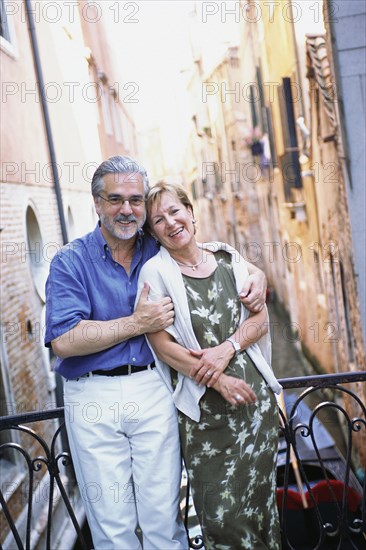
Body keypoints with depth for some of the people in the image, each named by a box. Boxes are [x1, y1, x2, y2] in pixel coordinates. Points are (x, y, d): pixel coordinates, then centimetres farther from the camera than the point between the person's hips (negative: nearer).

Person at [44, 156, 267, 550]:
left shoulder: (162, 254, 7)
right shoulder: (70, 262, -2)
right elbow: (63, 340, -14)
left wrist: (257, 275, -4)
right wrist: (138, 323, -13)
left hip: (153, 390, 2)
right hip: (93, 399, -2)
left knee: (164, 516, 7)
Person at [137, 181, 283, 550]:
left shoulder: (227, 258, 6)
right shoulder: (155, 272, -4)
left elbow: (260, 318, 6)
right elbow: (162, 345, -9)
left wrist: (227, 348, -12)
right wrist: (218, 380, -14)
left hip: (255, 395, 3)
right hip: (204, 408, -3)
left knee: (259, 496, 11)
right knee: (221, 510, -1)